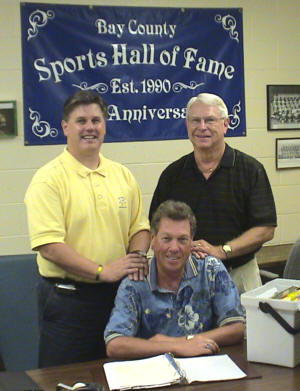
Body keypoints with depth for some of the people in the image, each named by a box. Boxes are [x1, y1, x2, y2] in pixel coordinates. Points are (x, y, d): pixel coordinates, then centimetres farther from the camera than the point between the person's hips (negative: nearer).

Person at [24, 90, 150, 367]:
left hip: (119, 293, 5)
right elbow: (48, 246, -17)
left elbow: (140, 227, 15)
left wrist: (137, 256, -7)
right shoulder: (49, 179, -9)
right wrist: (102, 271, -20)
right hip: (67, 299, -5)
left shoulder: (122, 175, 11)